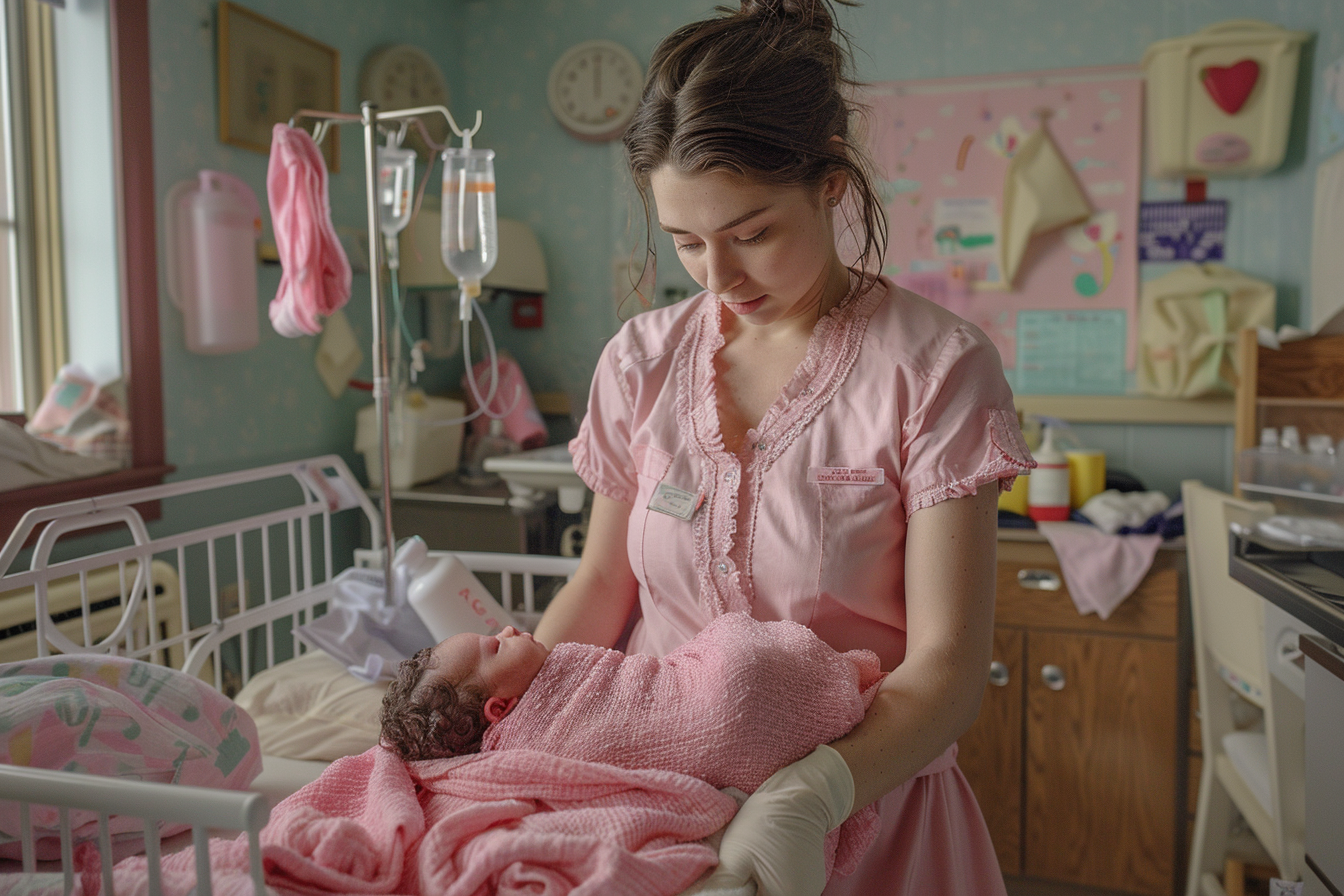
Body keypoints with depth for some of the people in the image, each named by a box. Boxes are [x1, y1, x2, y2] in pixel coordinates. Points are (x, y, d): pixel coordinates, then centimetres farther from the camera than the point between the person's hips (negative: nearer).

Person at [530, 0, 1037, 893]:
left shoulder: (936, 368, -14)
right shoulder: (642, 359, -2)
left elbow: (945, 663, -16)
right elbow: (604, 583, 5)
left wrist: (816, 792, -31)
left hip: (856, 812, -3)